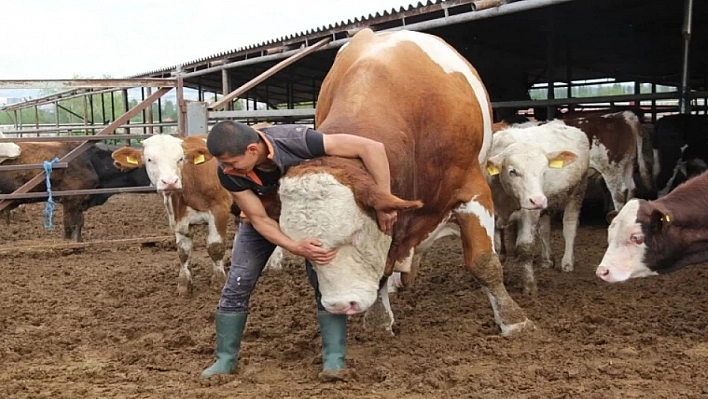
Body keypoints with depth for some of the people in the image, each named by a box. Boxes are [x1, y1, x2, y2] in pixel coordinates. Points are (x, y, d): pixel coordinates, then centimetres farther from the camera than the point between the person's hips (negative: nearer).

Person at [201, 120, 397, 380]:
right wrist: (296, 248, -41)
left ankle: (334, 359, -4)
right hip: (263, 219, 2)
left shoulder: (295, 140, -41)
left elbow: (372, 147, -40)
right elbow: (259, 218, -24)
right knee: (237, 284, -4)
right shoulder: (228, 172, -30)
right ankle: (225, 359, 11)